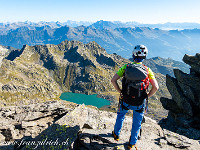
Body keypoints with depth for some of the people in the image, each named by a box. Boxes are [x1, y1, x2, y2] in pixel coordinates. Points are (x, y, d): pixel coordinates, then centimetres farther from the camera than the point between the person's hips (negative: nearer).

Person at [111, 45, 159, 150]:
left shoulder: (126, 67, -10)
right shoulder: (147, 70, -9)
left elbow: (113, 80, -13)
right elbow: (155, 87, -15)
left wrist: (120, 91, -2)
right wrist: (147, 96, -1)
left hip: (126, 100, 0)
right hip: (140, 103, 0)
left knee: (120, 115, 30)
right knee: (137, 123, 23)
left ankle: (116, 134, 48)